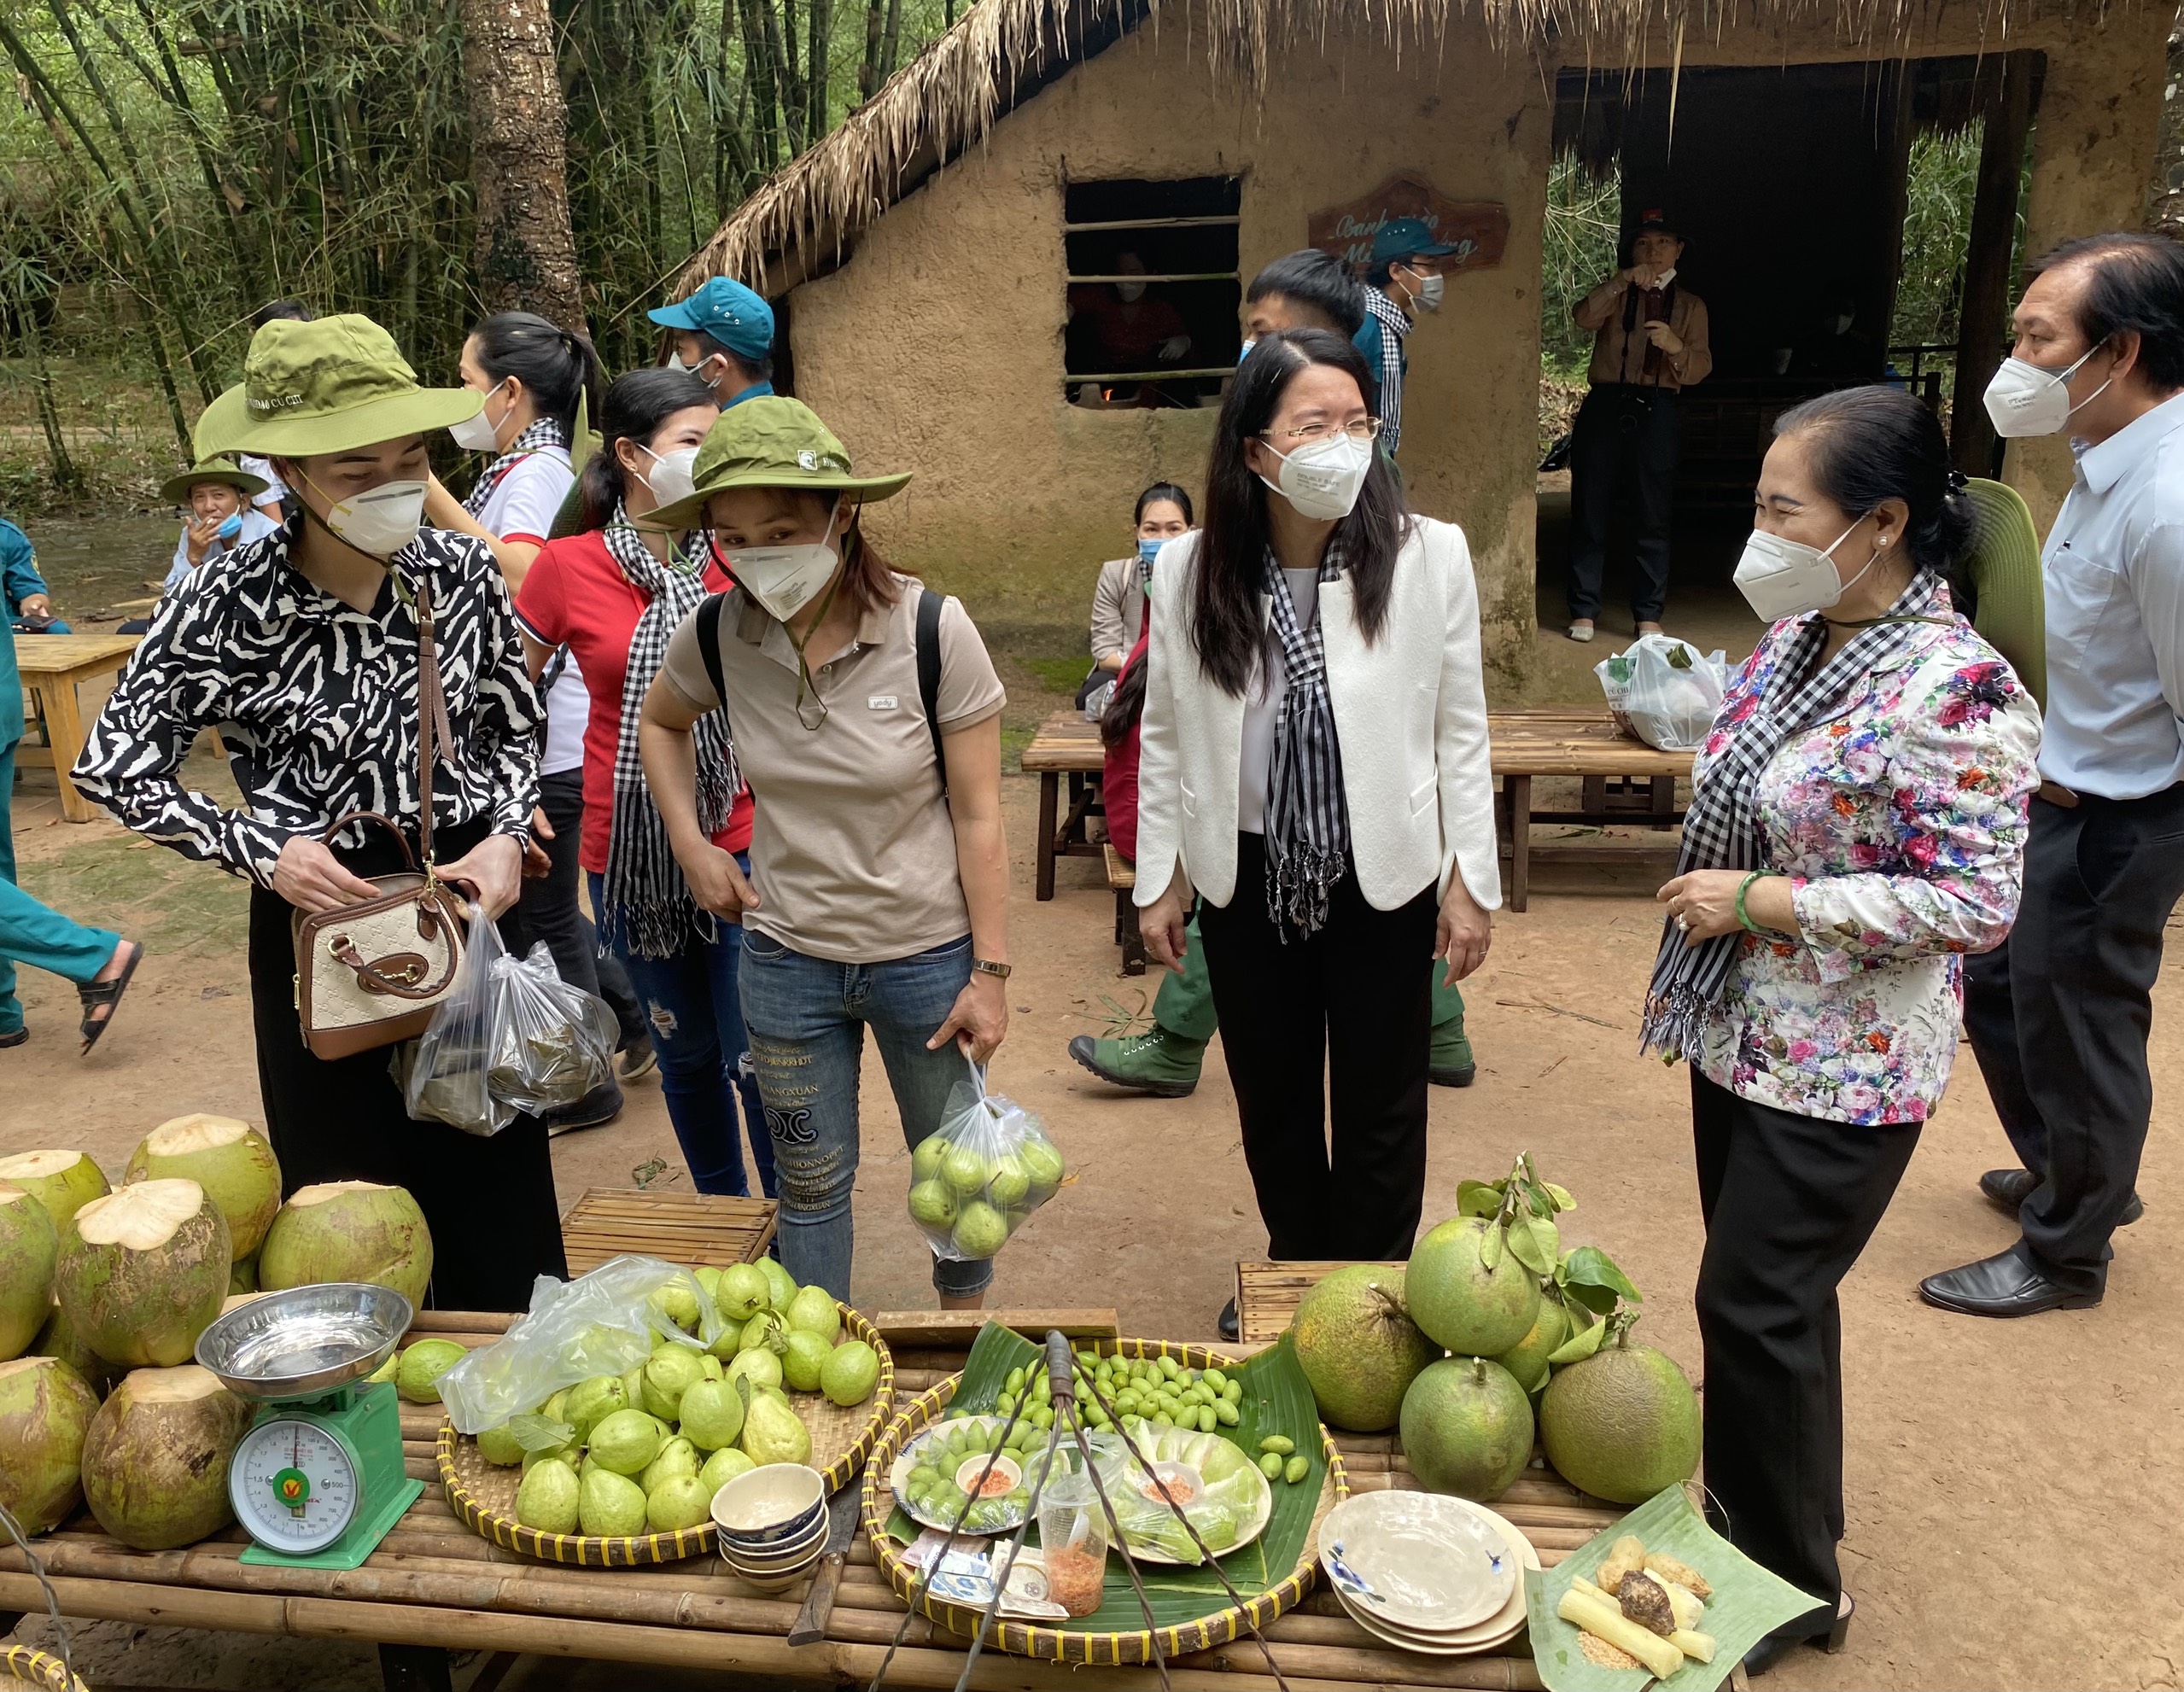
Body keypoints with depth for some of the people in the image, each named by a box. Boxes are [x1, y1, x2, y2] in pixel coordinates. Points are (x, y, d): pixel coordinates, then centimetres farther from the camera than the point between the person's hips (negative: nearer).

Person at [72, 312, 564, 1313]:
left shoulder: (462, 572, -7)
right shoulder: (226, 609, -15)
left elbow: (517, 731, 6)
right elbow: (111, 766, -5)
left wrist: (506, 836, -11)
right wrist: (258, 847, -16)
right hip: (320, 913, -2)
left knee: (499, 1188, 12)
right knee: (352, 1187, 11)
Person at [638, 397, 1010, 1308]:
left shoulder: (932, 629, -18)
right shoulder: (718, 635, -9)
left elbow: (978, 815, -13)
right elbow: (660, 722, 15)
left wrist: (990, 970, -11)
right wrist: (691, 842, 3)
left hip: (927, 955, -2)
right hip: (786, 959, 3)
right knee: (811, 1183, 17)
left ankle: (965, 1323, 43)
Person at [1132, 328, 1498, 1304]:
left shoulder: (1428, 557, -12)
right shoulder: (1188, 573, -7)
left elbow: (1460, 731, -4)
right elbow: (1165, 736, 1)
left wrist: (1471, 880, -3)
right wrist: (1160, 880, 3)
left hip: (1384, 876, -1)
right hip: (1246, 880, 2)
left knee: (1379, 1110, 13)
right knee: (1271, 1098, 19)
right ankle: (1293, 1274, 43)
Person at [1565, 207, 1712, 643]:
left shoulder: (1690, 305, 16)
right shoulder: (1615, 293, 14)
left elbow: (1700, 368, 4)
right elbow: (1583, 317, -10)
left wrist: (1675, 346, -16)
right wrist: (1623, 280, -22)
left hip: (1656, 411, 1)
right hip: (1605, 405, 0)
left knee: (1654, 515, 1)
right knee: (1591, 509, -1)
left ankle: (1649, 614, 8)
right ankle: (1583, 610, 6)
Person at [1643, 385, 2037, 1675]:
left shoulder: (1954, 690, -23)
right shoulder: (1794, 637, 2)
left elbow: (1975, 905, -24)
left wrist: (1758, 902, -22)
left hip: (1841, 1072, -8)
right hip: (1744, 1035, 8)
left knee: (1756, 1306, 2)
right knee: (1763, 1298, 21)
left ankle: (1795, 1587, 24)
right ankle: (1749, 1509, 41)